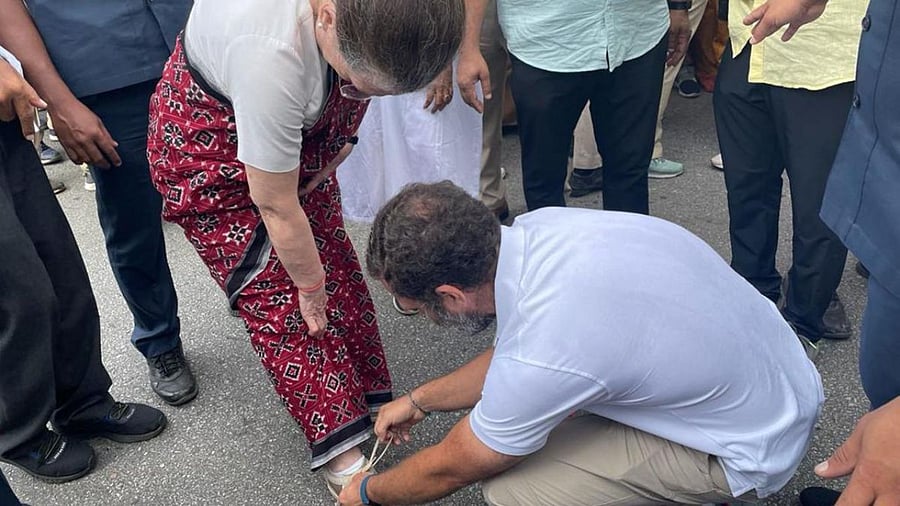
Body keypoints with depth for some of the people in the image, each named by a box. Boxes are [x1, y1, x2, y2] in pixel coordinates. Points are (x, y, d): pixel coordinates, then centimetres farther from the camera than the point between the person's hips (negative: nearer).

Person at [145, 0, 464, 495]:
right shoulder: (269, 54, -43)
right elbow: (276, 208, -28)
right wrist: (310, 287, -14)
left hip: (300, 120, 6)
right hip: (208, 140, -6)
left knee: (331, 254, 3)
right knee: (278, 292, -6)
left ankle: (367, 398, 16)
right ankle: (340, 441, 4)